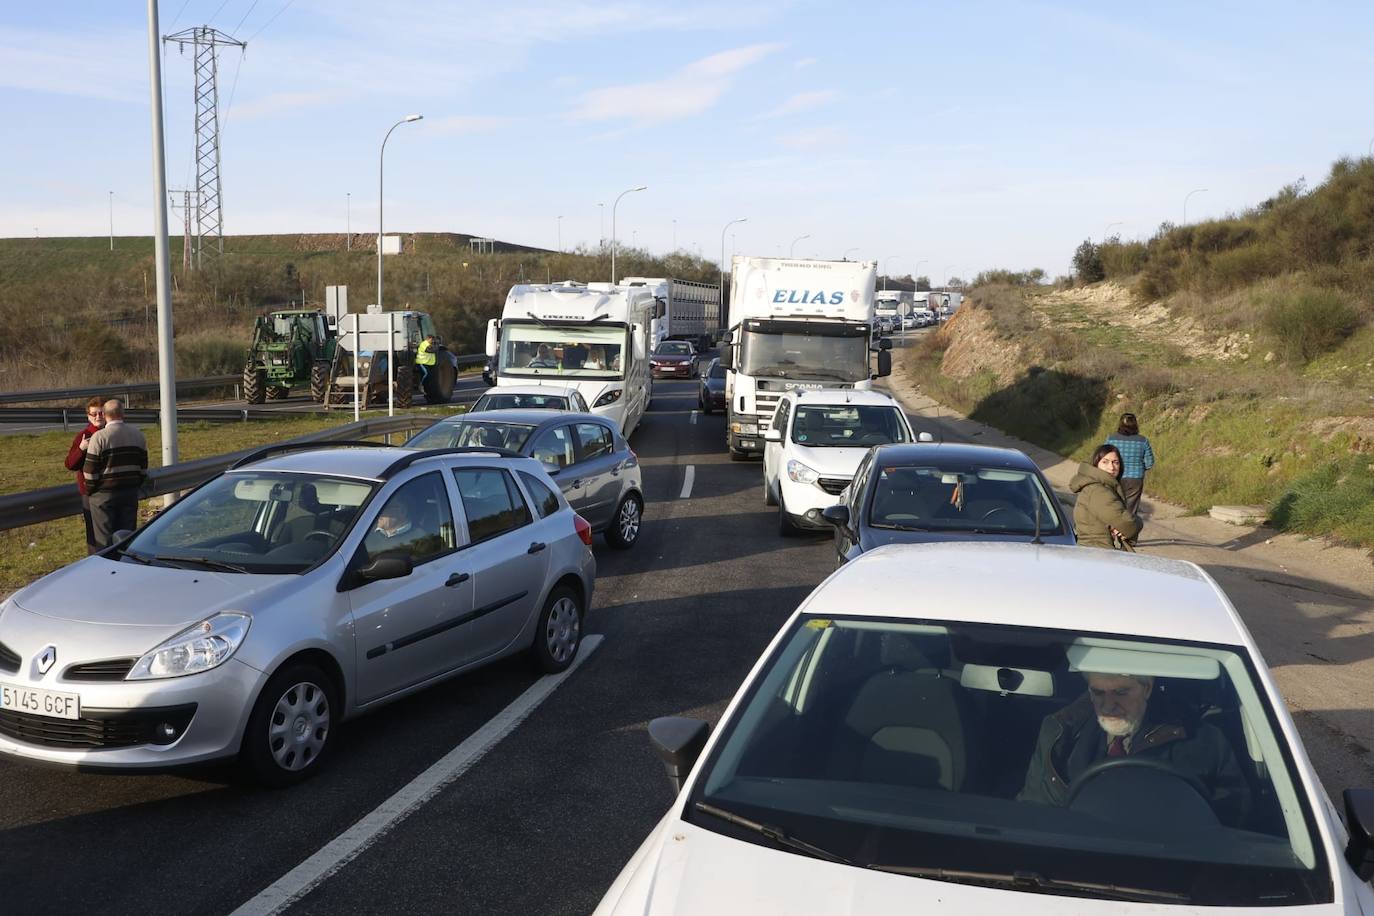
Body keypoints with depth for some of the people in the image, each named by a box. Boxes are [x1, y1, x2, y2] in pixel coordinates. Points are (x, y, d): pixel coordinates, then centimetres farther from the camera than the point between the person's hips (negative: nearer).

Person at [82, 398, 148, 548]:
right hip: (131, 493, 5)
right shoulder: (137, 434, 4)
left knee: (105, 540, 2)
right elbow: (143, 468, 10)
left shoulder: (99, 437, -12)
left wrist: (90, 489, 4)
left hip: (104, 495, -5)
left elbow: (90, 471, -11)